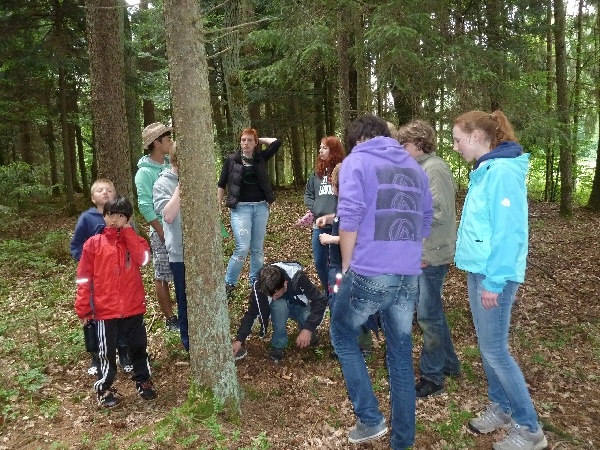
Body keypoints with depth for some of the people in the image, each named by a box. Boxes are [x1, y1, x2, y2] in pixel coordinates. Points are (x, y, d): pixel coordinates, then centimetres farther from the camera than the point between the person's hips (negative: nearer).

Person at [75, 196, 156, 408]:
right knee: (107, 352, 7)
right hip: (105, 310, -2)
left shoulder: (133, 240, 5)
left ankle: (143, 382, 31)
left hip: (133, 308, 2)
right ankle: (103, 390, 23)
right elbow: (84, 277, -2)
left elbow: (142, 258, -17)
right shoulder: (93, 243, -1)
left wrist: (127, 231, -14)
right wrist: (83, 307, -6)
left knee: (138, 347, 14)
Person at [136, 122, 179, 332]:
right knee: (163, 276, 5)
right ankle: (169, 319, 15)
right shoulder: (145, 172, -12)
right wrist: (161, 232, -15)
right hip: (162, 229, -6)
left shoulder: (170, 164, 7)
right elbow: (145, 206, -15)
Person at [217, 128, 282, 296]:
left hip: (261, 207, 3)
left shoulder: (260, 158, 6)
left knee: (258, 248, 9)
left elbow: (276, 142, -3)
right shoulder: (231, 159, 1)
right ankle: (229, 283, 3)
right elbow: (221, 184, 4)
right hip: (241, 208, -3)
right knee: (243, 247, -12)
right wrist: (219, 207, 1)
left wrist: (259, 140, 6)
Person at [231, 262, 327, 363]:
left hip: (300, 306, -1)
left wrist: (308, 328, -41)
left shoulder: (297, 278, -37)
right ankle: (278, 346, -15)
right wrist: (239, 339, -29)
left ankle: (310, 332, 3)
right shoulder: (259, 286, -30)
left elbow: (321, 300, -32)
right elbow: (251, 313, -18)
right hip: (279, 307, 1)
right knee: (279, 305, -35)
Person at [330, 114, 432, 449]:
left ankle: (370, 419, 15)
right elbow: (425, 221, 20)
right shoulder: (415, 167, 17)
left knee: (343, 335, 17)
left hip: (369, 273, -5)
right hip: (409, 276, 6)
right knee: (401, 352, 15)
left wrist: (347, 265, 0)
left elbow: (350, 218, -10)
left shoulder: (357, 161, 0)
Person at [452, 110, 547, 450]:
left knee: (494, 349, -1)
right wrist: (481, 275, 16)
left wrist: (494, 282, -21)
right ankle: (501, 408, 32)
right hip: (479, 270, 9)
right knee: (488, 345, 16)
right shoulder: (485, 171, 11)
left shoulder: (504, 170, -18)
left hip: (494, 274, -9)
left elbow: (509, 231, -22)